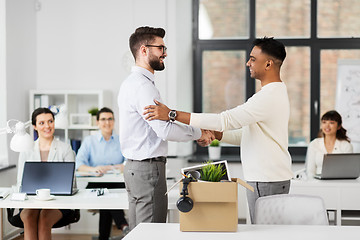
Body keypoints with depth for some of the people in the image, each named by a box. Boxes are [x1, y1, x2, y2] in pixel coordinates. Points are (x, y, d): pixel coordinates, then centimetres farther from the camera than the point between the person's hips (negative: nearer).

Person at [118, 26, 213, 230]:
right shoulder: (143, 86, -16)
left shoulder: (131, 82, 17)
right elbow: (164, 130, -24)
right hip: (148, 168, -11)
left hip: (134, 167, 11)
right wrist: (199, 133, -9)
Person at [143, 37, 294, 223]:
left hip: (267, 182, -10)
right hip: (265, 178, 10)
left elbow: (225, 120, -25)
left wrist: (172, 114, -24)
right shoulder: (275, 92, 16)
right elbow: (247, 134, 20)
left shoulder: (269, 96, -20)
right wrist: (215, 134, 6)